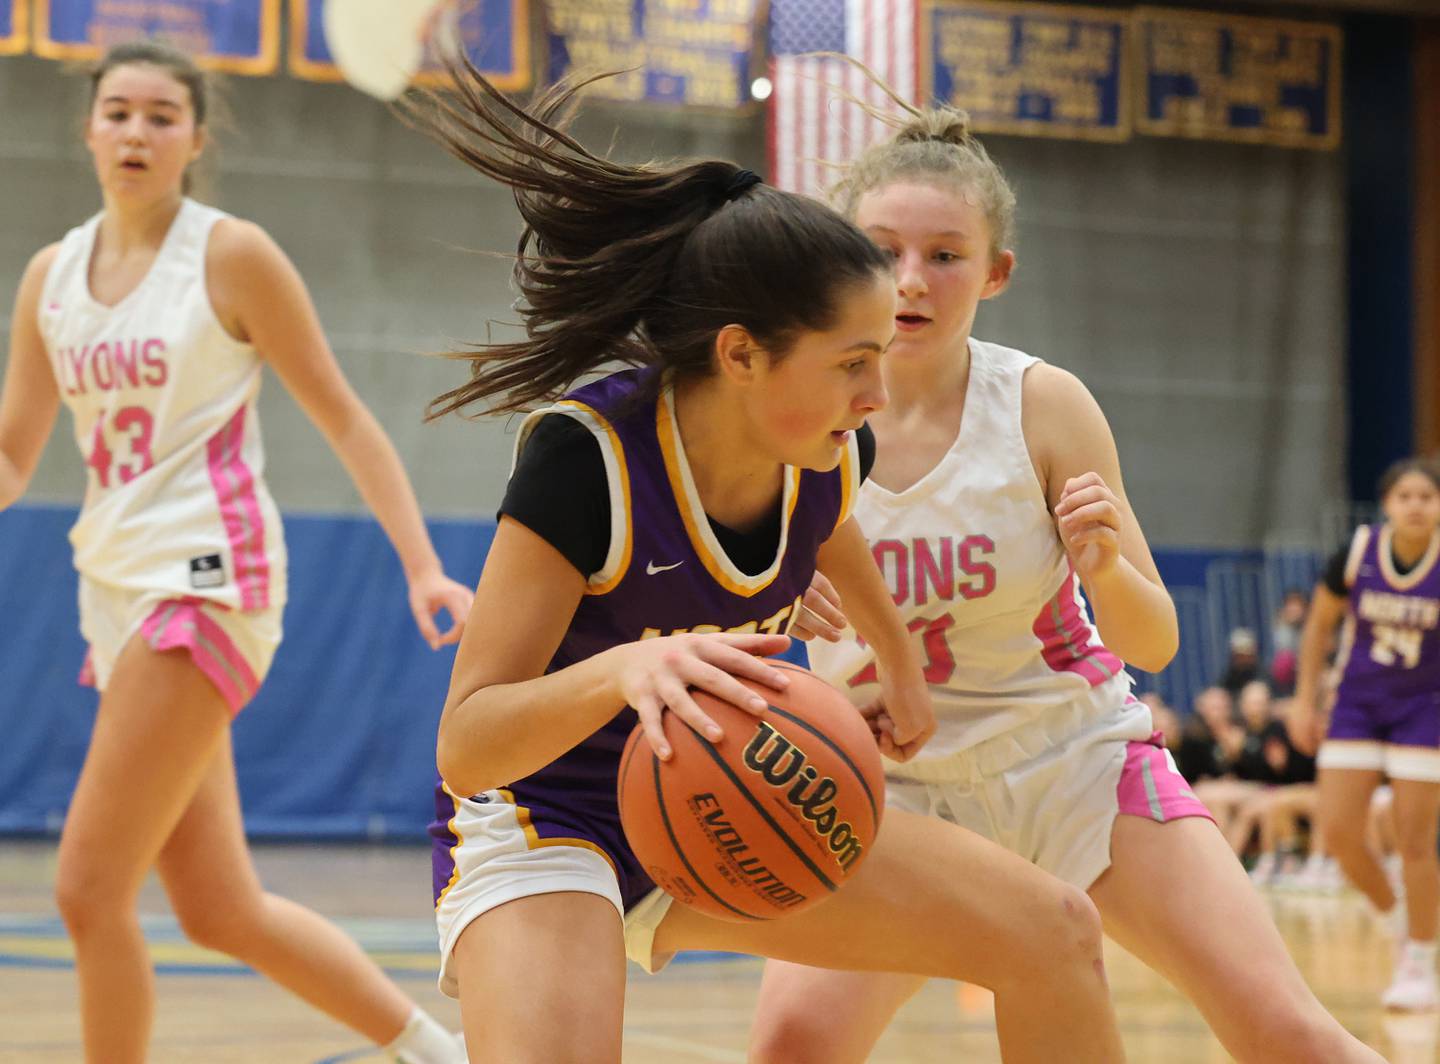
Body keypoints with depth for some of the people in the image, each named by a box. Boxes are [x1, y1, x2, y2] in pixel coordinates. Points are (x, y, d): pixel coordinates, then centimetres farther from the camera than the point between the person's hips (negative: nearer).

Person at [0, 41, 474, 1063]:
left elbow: (343, 418, -2)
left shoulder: (232, 254, -4)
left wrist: (424, 567, -8)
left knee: (91, 887, -12)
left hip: (206, 576, -6)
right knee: (224, 911, 9)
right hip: (117, 586, 6)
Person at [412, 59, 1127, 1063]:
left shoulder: (828, 457, -10)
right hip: (538, 820, -7)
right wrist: (623, 669, -48)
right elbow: (463, 746, -30)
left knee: (1054, 932, -3)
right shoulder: (586, 460, -29)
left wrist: (901, 667, 35)